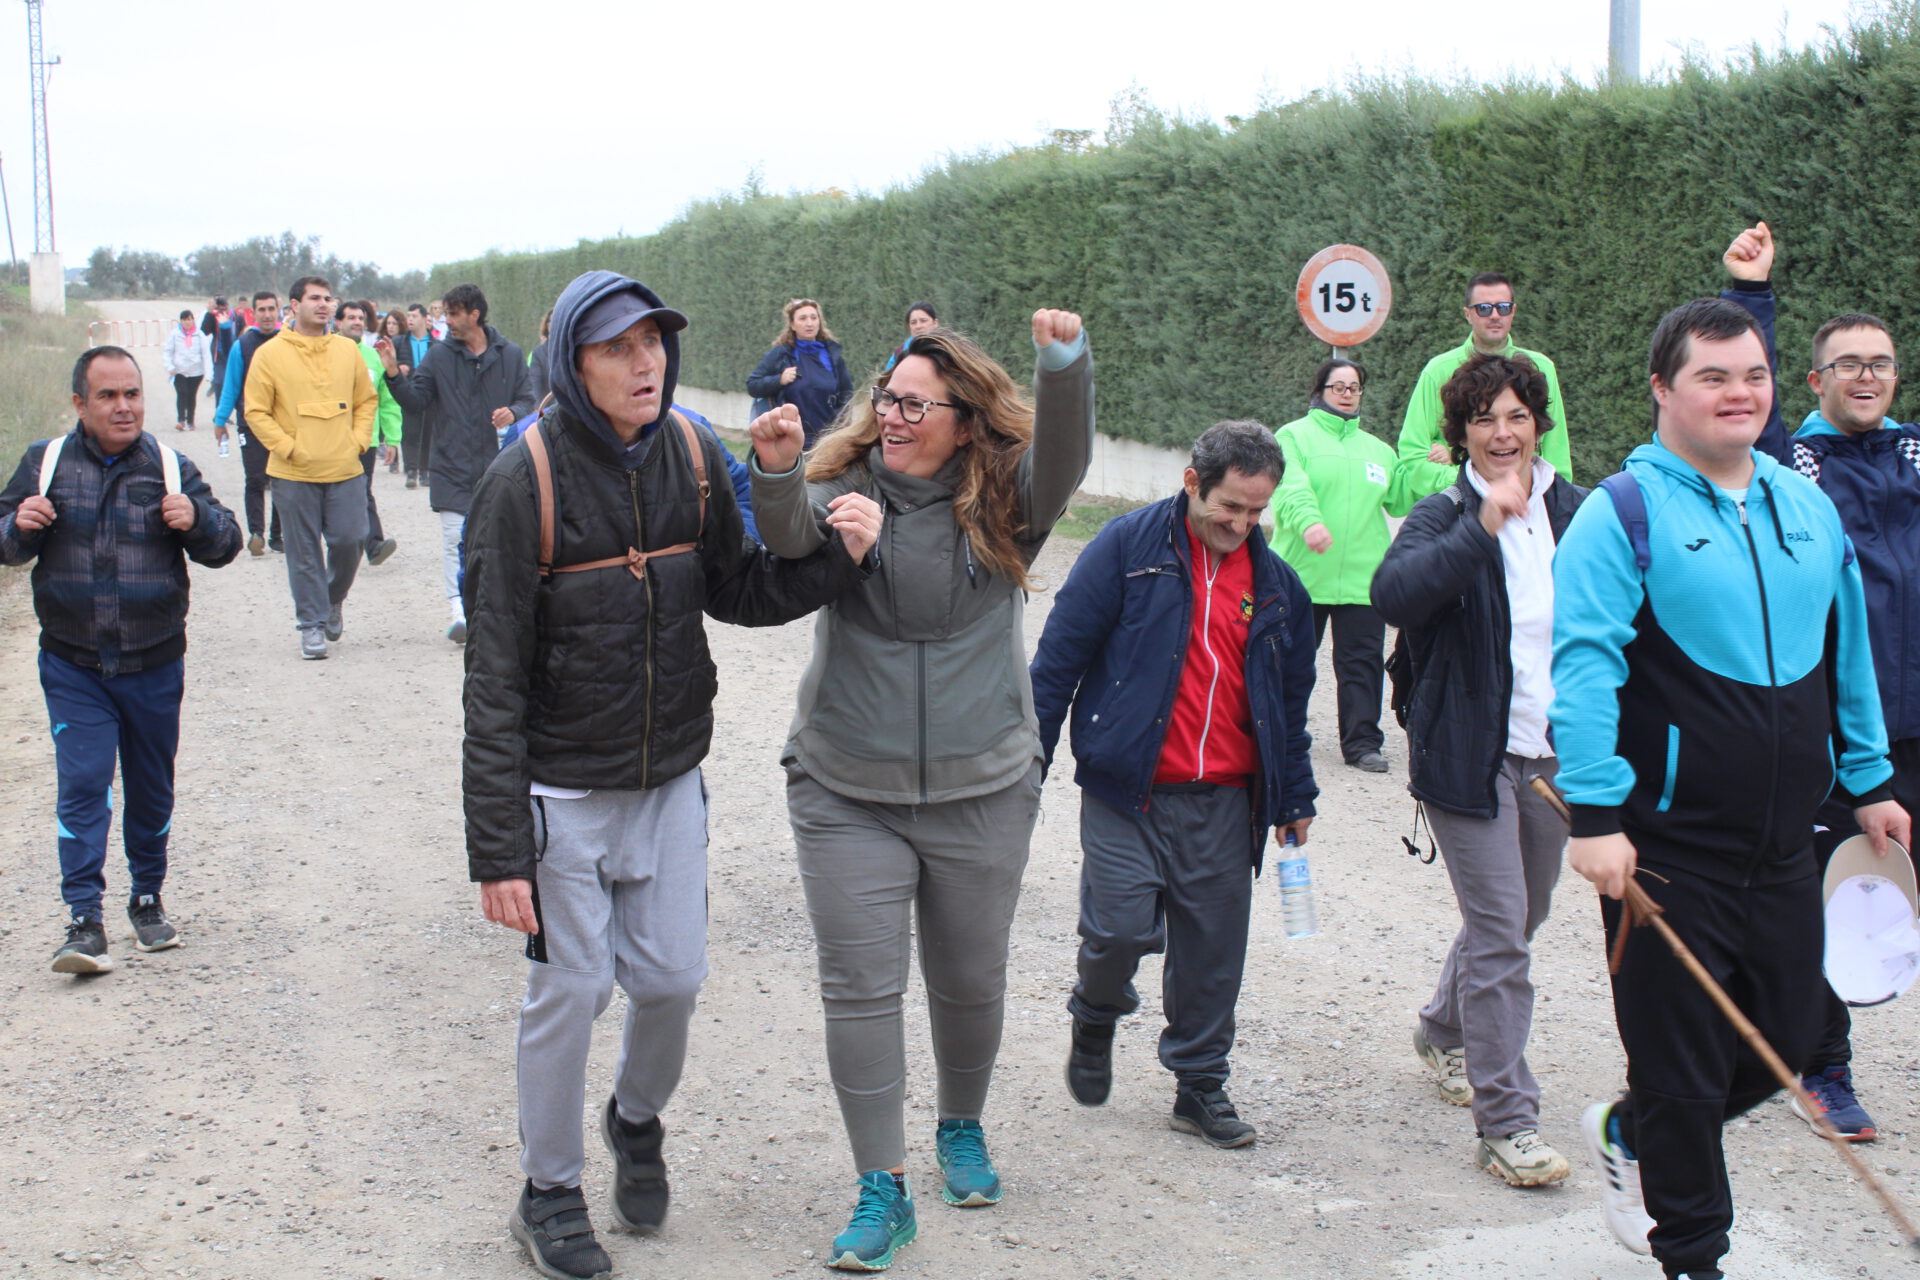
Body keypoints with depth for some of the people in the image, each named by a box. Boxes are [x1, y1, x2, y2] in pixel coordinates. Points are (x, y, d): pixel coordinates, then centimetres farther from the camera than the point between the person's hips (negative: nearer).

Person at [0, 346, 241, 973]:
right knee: (82, 786, -9)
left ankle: (148, 900, 30)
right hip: (72, 667, -1)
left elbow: (225, 546, 3)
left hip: (154, 664, 1)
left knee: (151, 791, 12)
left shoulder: (171, 468, 1)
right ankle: (84, 921, -7)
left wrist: (197, 519, -19)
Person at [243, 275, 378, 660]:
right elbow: (256, 412, -2)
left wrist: (358, 441, 2)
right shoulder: (270, 354, -2)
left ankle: (333, 599, 26)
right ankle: (312, 623, 11)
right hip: (294, 476, -2)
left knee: (350, 540, -1)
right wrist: (288, 448, -10)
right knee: (304, 552, 1)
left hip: (345, 470, 3)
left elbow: (367, 400, 16)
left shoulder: (348, 349, 8)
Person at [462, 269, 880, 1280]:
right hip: (564, 790, -4)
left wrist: (836, 559, -13)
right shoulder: (525, 480, -18)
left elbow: (735, 593, 7)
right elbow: (496, 680, -17)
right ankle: (549, 1192, 27)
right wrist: (498, 846, -19)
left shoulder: (690, 457, -3)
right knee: (571, 988, 4)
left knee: (673, 976, 10)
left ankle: (637, 1122, 42)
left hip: (672, 779, 4)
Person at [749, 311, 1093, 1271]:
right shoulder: (845, 486, -5)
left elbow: (1063, 460, -23)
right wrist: (777, 473, -44)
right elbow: (791, 541, -23)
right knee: (860, 986, 0)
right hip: (847, 792, 0)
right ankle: (882, 1189, 11)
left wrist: (1064, 364, -41)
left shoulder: (1003, 502, -5)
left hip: (981, 790, 0)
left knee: (971, 981, 15)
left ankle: (962, 1129, 41)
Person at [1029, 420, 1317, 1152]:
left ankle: (1201, 1086, 23)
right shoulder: (1128, 548, -4)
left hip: (1225, 801, 4)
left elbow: (1291, 699, 20)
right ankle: (1096, 1017, 22)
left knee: (1213, 950, 6)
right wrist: (1031, 759, -6)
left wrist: (1295, 797, 20)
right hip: (1126, 790, -4)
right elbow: (1060, 653, -4)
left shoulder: (1275, 583, 10)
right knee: (1121, 926, -11)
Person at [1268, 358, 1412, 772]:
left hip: (1362, 576, 3)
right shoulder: (1294, 436, 3)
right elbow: (1289, 487, -14)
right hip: (1303, 573, -3)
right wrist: (1308, 521, -33)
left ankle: (1362, 741, 5)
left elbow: (1399, 500, 17)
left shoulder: (1377, 448, 20)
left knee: (1362, 660, 0)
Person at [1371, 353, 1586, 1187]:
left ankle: (1443, 1032, 45)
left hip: (1554, 753, 6)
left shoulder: (1575, 514, 5)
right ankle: (1505, 1123, 0)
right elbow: (1391, 594, -29)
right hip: (1470, 755, -5)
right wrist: (1481, 526, -37)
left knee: (1521, 919, 19)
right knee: (1498, 933, -8)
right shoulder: (1443, 517, -9)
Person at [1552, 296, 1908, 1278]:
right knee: (1681, 1063, 4)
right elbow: (1581, 667, -17)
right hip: (1668, 846, -6)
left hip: (1782, 846, 6)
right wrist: (1597, 812, -22)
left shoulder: (1808, 508, 10)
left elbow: (1846, 658, 19)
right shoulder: (1625, 512, -10)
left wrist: (1867, 783, 20)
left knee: (1783, 1041, 14)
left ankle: (1632, 1134, 39)